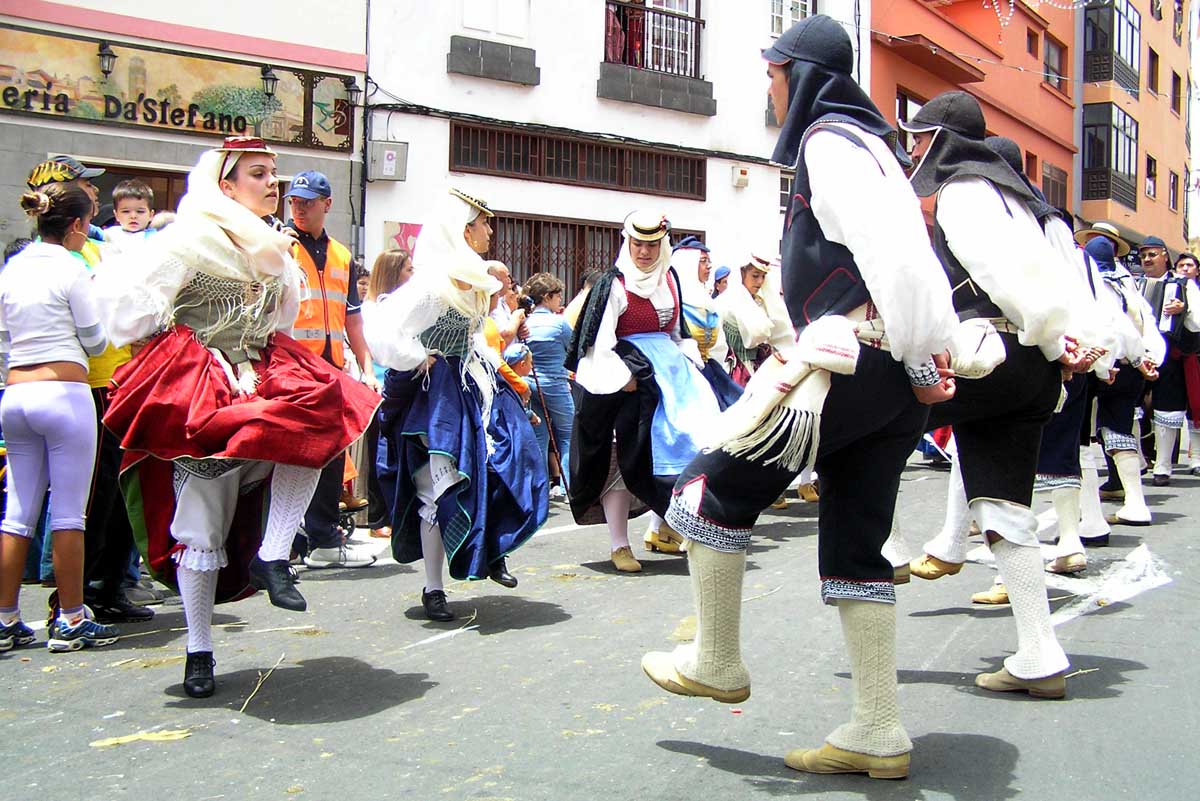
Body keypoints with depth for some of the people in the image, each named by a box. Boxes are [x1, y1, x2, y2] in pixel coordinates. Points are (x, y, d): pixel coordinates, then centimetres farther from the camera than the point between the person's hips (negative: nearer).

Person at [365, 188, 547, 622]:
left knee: (510, 460, 2)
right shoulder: (431, 284, -21)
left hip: (474, 383, 8)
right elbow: (382, 334, -30)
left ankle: (492, 549, 21)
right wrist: (417, 362, -16)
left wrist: (491, 359, 10)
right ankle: (433, 590, 11)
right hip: (438, 393, -8)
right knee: (441, 489, -2)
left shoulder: (474, 280, 8)